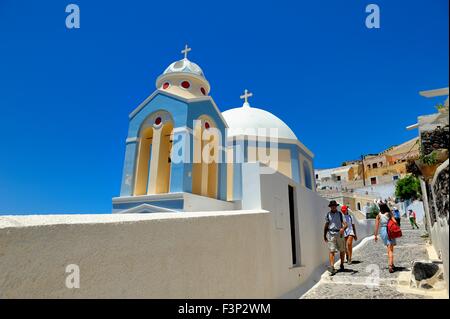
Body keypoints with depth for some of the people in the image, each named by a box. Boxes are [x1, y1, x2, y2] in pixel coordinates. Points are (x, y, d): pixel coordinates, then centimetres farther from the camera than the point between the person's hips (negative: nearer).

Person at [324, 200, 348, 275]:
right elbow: (326, 225, 13)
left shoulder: (340, 214, 1)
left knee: (342, 250, 11)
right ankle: (332, 267, -18)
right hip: (331, 234, 0)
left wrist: (343, 228, -30)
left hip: (339, 233, 0)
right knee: (331, 251, -10)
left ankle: (342, 265, 29)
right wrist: (324, 235, 14)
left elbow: (345, 224, -8)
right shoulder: (328, 214, 6)